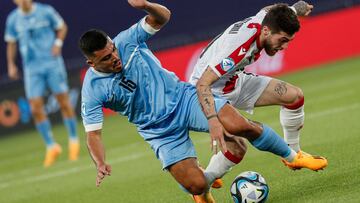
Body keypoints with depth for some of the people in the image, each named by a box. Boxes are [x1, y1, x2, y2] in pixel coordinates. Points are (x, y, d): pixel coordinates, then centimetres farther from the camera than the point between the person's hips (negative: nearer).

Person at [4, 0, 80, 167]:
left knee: (63, 102, 0)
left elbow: (62, 27, 9)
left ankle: (74, 141, 17)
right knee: (36, 109, -6)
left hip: (52, 62, -2)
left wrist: (58, 43, -7)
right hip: (32, 68, 2)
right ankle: (51, 147, 7)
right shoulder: (13, 19, 1)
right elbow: (11, 43, 13)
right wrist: (11, 65, 6)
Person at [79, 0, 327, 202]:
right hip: (160, 131, -1)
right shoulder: (92, 89, -15)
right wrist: (100, 164, -35)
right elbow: (93, 133, -15)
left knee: (240, 125, -21)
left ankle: (292, 156, 5)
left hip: (182, 97, 1)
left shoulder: (127, 40, -10)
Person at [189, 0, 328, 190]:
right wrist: (213, 120, -55)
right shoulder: (239, 45, -38)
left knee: (294, 96, 1)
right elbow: (202, 84, -41)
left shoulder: (265, 19, -14)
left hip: (235, 81, 9)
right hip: (211, 93, -9)